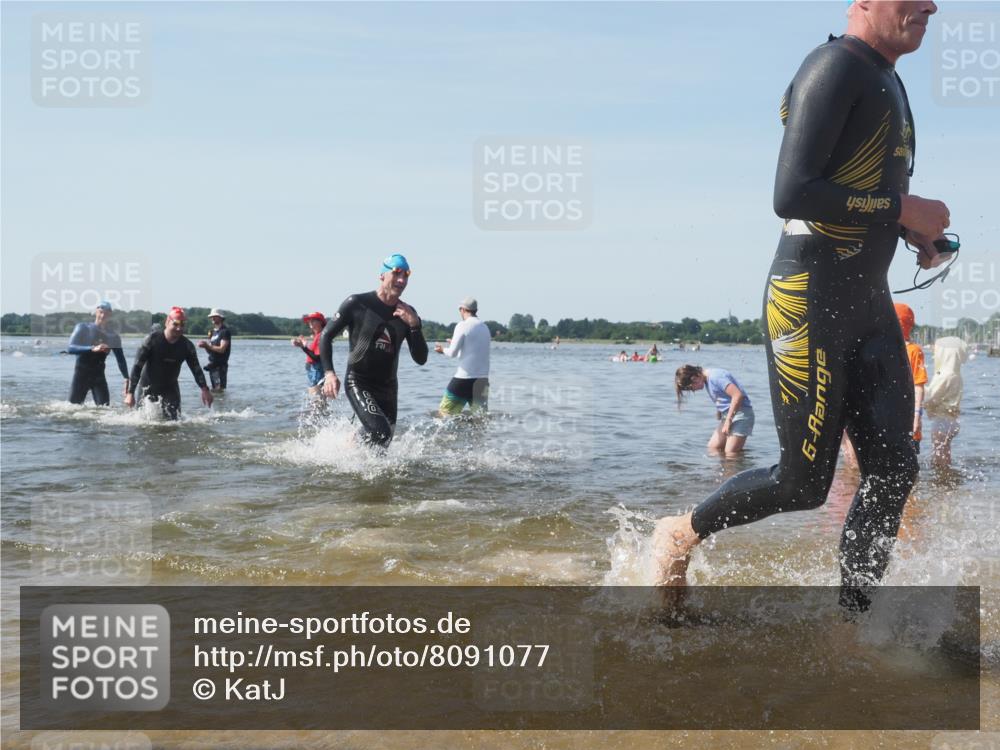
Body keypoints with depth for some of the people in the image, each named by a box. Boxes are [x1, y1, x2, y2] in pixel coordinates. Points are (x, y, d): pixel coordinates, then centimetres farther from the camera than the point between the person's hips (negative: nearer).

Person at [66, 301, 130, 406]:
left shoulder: (113, 337, 5)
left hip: (99, 376, 2)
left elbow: (121, 359, 6)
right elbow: (70, 348, -16)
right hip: (81, 374, -2)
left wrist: (127, 378, -10)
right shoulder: (83, 328, -2)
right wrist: (92, 349, -31)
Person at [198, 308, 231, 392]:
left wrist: (207, 345, -20)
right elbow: (210, 350, 18)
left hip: (220, 365, -9)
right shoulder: (212, 332, 17)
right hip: (212, 364, 9)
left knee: (219, 389, -13)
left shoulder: (225, 331, -9)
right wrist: (204, 345, -3)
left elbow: (222, 349, -17)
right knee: (213, 389, 11)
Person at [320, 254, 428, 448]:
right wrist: (329, 373, -17)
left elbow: (420, 359, -1)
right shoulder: (357, 304, -8)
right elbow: (326, 336, -4)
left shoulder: (408, 314, 4)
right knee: (380, 432, -25)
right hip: (358, 383, -5)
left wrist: (414, 325, -15)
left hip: (388, 387, 5)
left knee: (382, 443, 7)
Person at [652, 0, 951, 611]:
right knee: (804, 484, -1)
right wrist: (903, 208, -17)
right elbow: (792, 196, -23)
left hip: (869, 305, 9)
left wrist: (917, 233, 9)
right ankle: (681, 535, 22)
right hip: (810, 303, -9)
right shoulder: (838, 67, -13)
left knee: (893, 469, 1)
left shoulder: (886, 81, 17)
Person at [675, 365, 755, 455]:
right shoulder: (707, 378, 11)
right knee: (713, 447, 6)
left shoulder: (715, 376, -19)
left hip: (741, 413, -10)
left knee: (731, 452, -14)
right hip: (727, 414, 10)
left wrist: (728, 420, -21)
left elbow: (738, 395, -25)